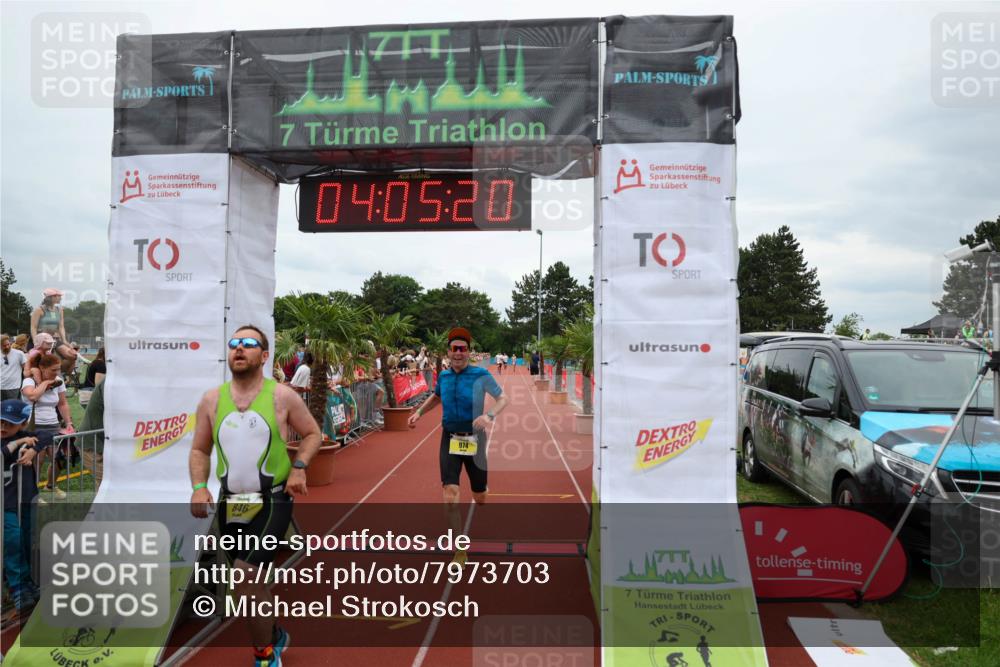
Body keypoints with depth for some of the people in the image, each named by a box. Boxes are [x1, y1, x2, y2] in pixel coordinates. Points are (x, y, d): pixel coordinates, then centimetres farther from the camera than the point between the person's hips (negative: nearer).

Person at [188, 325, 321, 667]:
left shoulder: (282, 396, -7)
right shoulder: (211, 399, 2)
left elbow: (312, 433, 4)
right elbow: (199, 450, 11)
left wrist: (299, 467, -12)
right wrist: (198, 486, -5)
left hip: (272, 502, -4)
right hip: (230, 504, 5)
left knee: (244, 574, -17)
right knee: (250, 580, 17)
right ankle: (273, 635, 44)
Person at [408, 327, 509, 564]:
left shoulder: (481, 374, -10)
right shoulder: (443, 376, 3)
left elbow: (503, 399, -8)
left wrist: (489, 415, -27)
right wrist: (419, 412, 12)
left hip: (474, 440, -2)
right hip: (450, 439, 2)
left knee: (479, 497, 11)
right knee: (450, 494, -13)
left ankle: (483, 489, 52)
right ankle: (460, 551, -2)